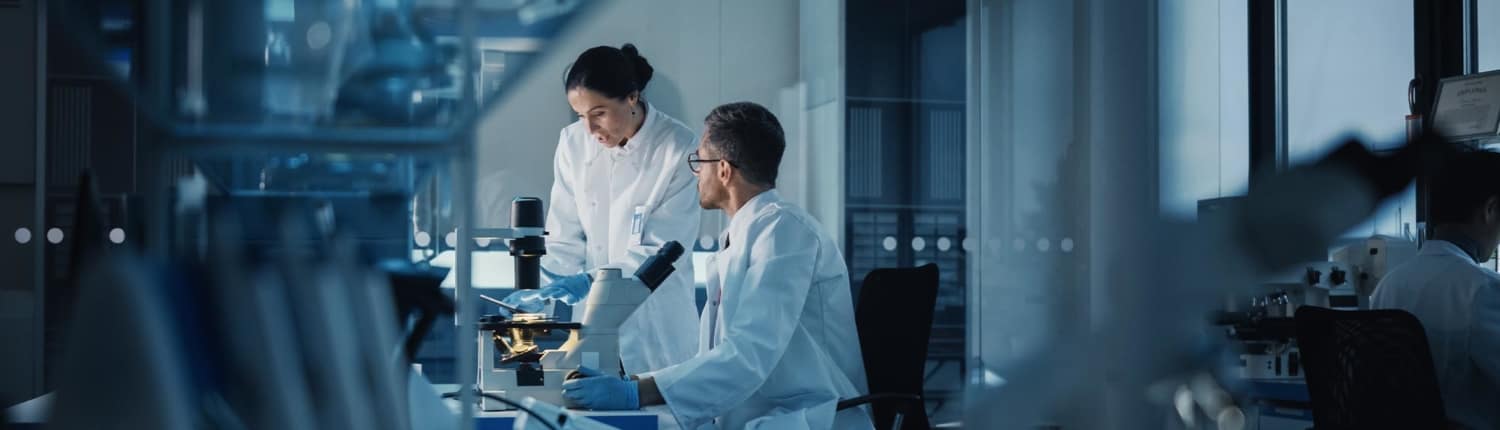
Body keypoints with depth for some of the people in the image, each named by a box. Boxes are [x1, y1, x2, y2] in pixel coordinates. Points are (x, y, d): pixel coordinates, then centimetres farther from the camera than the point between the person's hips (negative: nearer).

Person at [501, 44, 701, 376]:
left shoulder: (679, 148, -12)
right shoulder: (574, 142, -1)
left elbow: (663, 252, -14)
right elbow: (565, 238, 1)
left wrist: (592, 281, -27)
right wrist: (539, 287, -16)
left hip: (655, 326, -3)